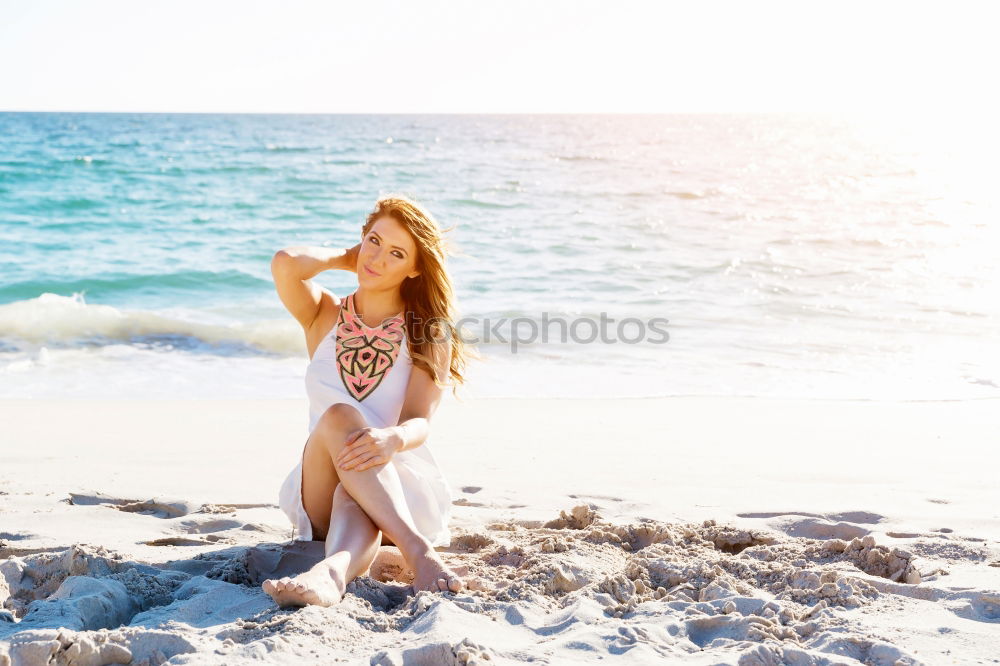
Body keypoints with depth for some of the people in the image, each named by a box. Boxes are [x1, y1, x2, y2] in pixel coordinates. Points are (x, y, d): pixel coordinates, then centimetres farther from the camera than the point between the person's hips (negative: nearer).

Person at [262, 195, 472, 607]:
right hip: (321, 498, 1)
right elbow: (285, 263, -12)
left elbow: (419, 423, -11)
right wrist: (346, 258, 7)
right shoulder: (325, 316, 10)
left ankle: (333, 570, -69)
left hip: (402, 490, -1)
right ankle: (417, 551, -48)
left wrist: (392, 440, -35)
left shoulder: (430, 336, 5)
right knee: (339, 417, -32)